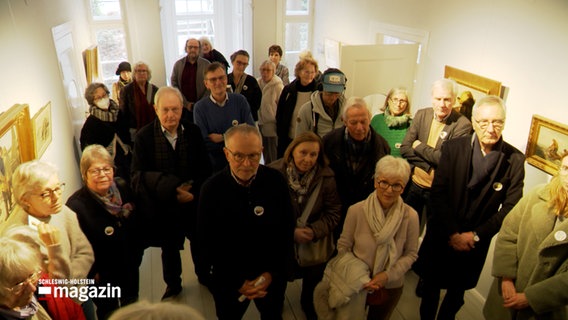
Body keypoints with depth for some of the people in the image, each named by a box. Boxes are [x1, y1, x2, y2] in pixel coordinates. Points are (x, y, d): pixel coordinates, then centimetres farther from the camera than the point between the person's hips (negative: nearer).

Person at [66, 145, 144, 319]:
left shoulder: (123, 187, -11)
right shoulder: (76, 205, -28)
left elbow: (137, 222, 4)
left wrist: (138, 252, 6)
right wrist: (93, 275, -17)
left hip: (130, 266, 5)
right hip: (104, 276, -5)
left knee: (132, 304, 29)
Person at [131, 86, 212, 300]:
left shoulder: (193, 132, -7)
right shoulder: (144, 136, -13)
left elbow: (205, 169, -2)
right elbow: (138, 175, -17)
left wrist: (194, 192, -18)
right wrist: (172, 189, -28)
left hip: (194, 203, 1)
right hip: (163, 207, -1)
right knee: (169, 248, 21)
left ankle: (204, 275, 50)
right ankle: (173, 284, 47)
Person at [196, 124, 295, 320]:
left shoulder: (276, 181, -16)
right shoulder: (212, 189, -19)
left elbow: (286, 232, -6)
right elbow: (207, 245, -12)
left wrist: (272, 273, -11)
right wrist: (237, 282, -13)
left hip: (272, 276, 1)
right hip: (228, 281, -1)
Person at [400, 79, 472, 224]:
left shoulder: (462, 124, -16)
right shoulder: (421, 115, -2)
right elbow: (404, 148, -6)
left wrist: (419, 146, -14)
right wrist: (430, 165, -17)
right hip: (413, 184, 4)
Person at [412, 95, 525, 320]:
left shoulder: (515, 160, -9)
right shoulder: (453, 147, -10)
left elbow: (510, 207, -8)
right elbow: (437, 194, -11)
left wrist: (476, 235, -13)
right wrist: (452, 233, -15)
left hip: (476, 241, 0)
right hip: (442, 235, 0)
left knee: (457, 292, 20)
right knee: (431, 286, 18)